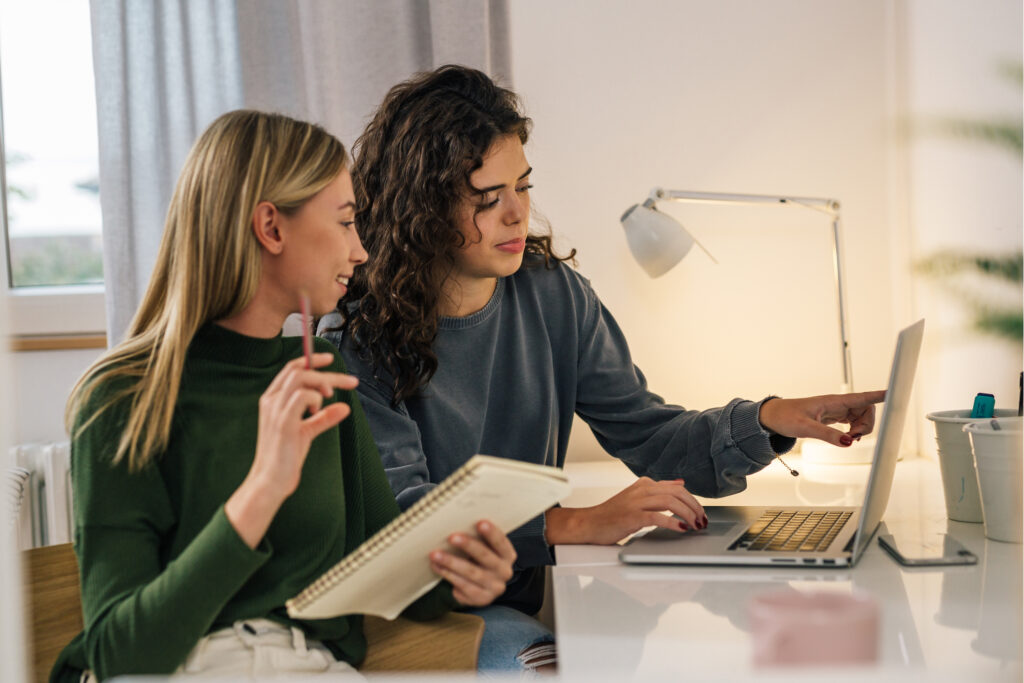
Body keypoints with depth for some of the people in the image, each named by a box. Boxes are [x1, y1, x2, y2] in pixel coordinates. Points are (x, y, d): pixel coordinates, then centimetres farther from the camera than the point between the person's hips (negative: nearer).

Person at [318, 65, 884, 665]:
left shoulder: (554, 296, 4)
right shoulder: (357, 340, -12)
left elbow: (647, 435, 4)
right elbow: (400, 508, -21)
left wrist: (771, 420, -14)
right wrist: (576, 524, -31)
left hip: (525, 601, 5)